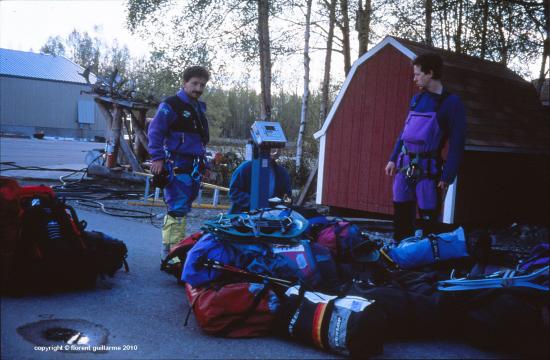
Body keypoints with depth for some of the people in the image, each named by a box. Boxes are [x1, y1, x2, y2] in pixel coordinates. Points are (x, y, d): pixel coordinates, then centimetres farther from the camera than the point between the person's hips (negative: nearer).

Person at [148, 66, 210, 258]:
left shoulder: (200, 108, 20)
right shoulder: (171, 105, -6)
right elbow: (155, 131, -10)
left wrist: (202, 160, 26)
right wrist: (157, 158, -16)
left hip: (195, 166, 8)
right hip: (177, 165, -8)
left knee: (183, 208, 11)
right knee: (177, 208, -12)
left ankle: (177, 244, 19)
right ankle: (171, 250, -9)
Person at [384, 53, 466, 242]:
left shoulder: (451, 102, -6)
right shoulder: (417, 99, 12)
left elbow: (456, 143, -9)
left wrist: (447, 177, -14)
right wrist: (393, 159, 13)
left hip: (428, 169, -6)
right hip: (405, 166, 6)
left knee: (428, 218, 1)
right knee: (401, 216, 11)